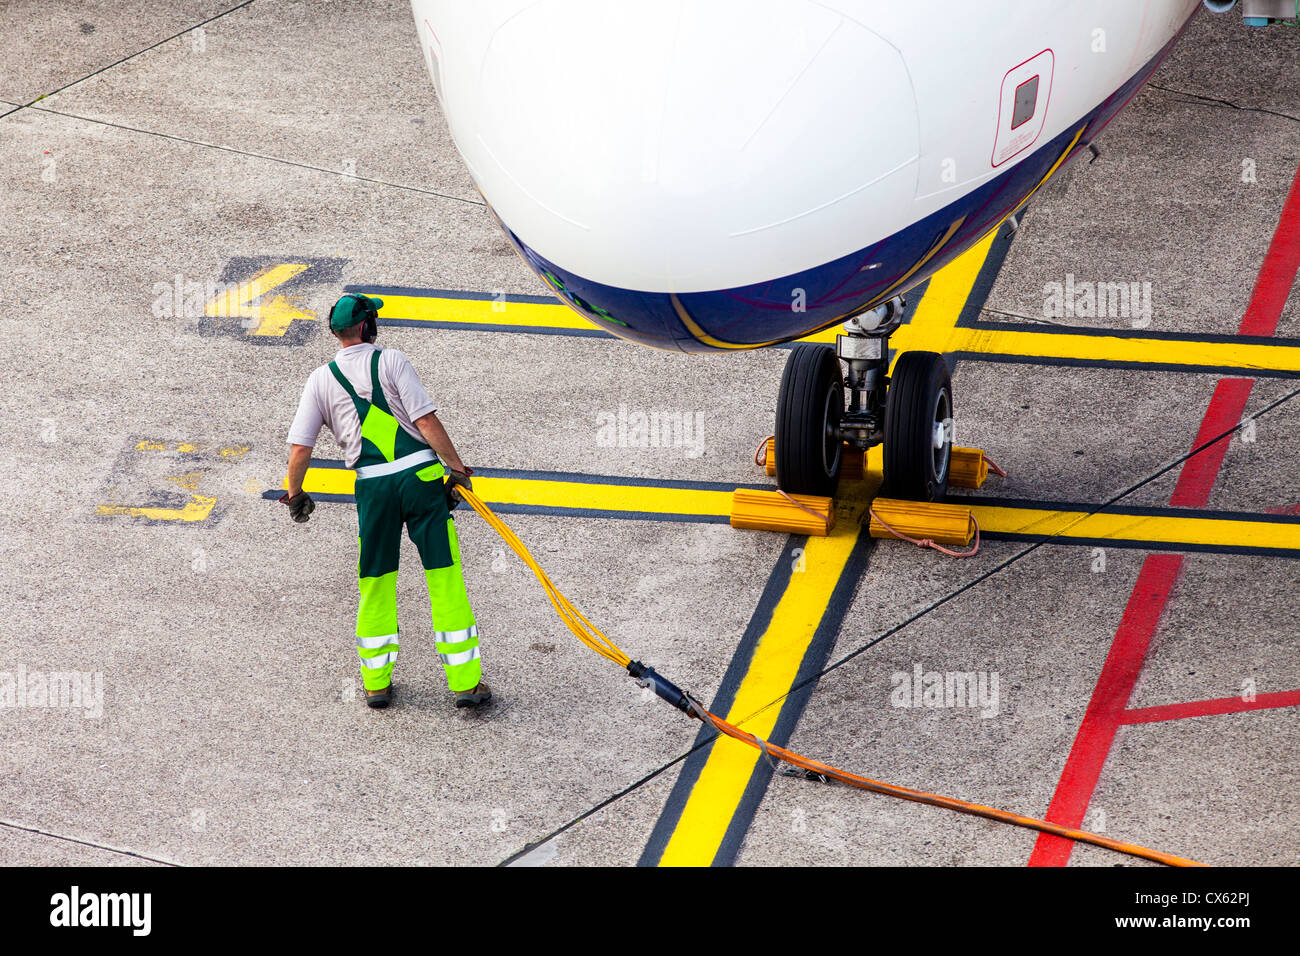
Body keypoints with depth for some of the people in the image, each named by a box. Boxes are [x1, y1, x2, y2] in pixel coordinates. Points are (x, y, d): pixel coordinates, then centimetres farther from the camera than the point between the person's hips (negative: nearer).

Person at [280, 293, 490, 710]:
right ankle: (465, 682, 1)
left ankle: (376, 683, 18)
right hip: (420, 473, -2)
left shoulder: (320, 379, 9)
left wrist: (295, 493, 23)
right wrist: (457, 468, -1)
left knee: (376, 583, 15)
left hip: (373, 485, 2)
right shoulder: (390, 361, 1)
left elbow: (300, 446, 7)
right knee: (444, 577, 1)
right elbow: (426, 421, -7)